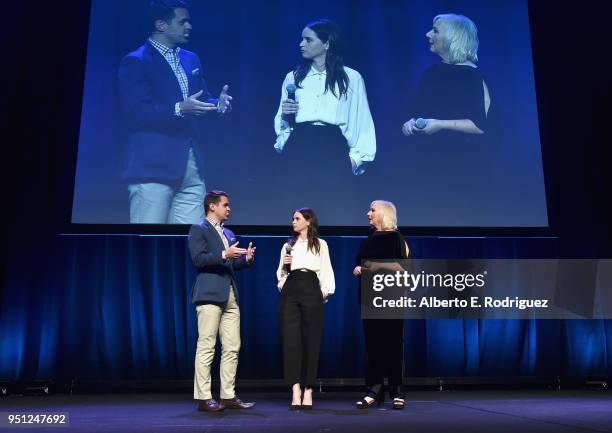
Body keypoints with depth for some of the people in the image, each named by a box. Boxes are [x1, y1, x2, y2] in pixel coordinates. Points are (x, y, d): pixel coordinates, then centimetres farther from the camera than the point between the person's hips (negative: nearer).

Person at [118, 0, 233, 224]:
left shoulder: (191, 59, 18)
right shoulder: (135, 62, -5)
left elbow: (200, 99, 19)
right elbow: (135, 112, -15)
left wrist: (217, 103, -4)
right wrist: (179, 109, -25)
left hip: (191, 164, 7)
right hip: (153, 165, -7)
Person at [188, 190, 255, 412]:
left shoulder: (229, 234, 23)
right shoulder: (198, 230, 0)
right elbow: (198, 259, -13)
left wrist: (246, 259, 4)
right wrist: (224, 254, -23)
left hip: (230, 296, 8)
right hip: (210, 294, -8)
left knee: (232, 348, 6)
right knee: (206, 347, -5)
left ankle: (228, 396, 13)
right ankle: (203, 398, 2)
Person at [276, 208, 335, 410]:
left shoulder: (320, 244, 11)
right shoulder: (288, 246, 19)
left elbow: (326, 271, 8)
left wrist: (325, 291, -3)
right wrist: (284, 266, 1)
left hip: (311, 291, -2)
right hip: (290, 292, 2)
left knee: (311, 341, -2)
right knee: (291, 339, -9)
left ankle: (308, 390, 7)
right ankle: (295, 389, -11)